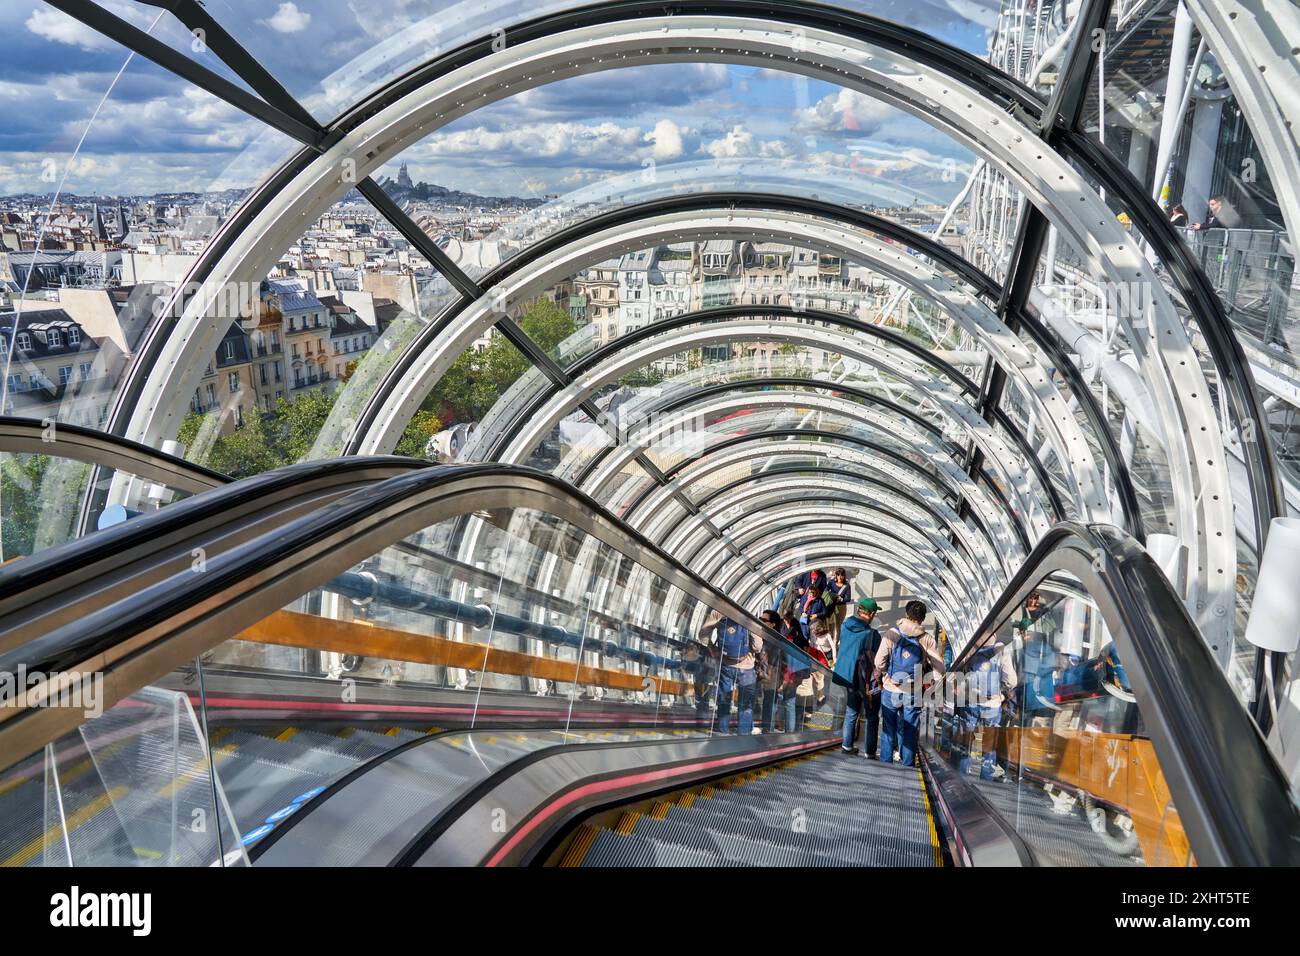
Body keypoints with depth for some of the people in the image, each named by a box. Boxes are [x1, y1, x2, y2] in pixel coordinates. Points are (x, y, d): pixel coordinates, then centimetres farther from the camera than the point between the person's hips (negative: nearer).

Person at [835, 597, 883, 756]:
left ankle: (847, 745, 28)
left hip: (850, 677, 6)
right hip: (867, 681, -6)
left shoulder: (845, 627, -3)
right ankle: (869, 752, 14)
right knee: (871, 717, 10)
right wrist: (877, 682, -9)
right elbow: (872, 660, -18)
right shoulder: (871, 634, -21)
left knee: (851, 713, 20)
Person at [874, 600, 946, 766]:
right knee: (910, 733, 12)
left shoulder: (891, 634, -7)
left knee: (888, 731, 12)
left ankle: (886, 764, 18)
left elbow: (879, 662, -11)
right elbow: (940, 668, -4)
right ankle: (907, 766, 19)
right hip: (913, 694, 0)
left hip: (891, 691, 0)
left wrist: (885, 675, 7)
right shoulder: (927, 640, -4)